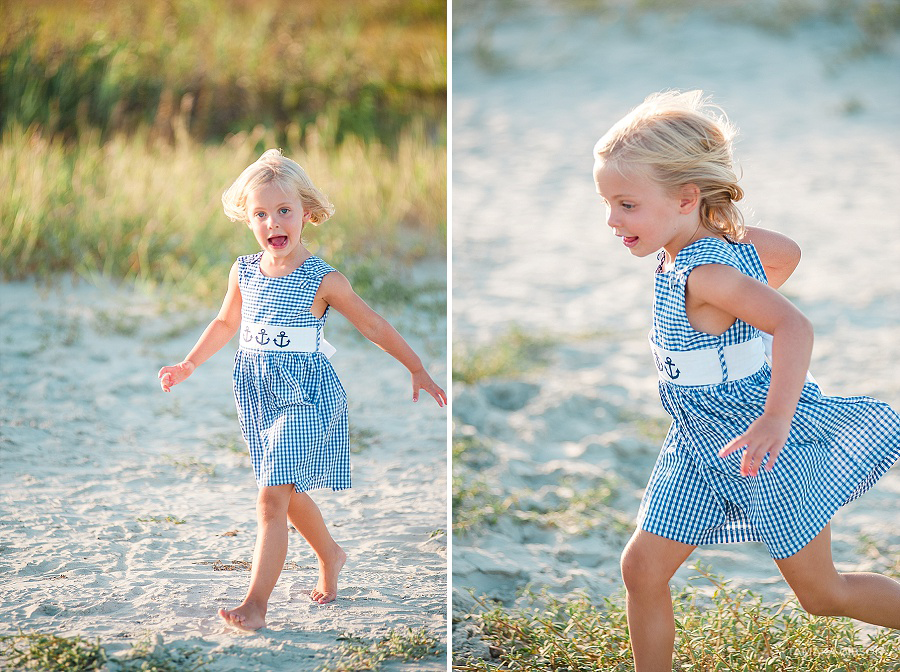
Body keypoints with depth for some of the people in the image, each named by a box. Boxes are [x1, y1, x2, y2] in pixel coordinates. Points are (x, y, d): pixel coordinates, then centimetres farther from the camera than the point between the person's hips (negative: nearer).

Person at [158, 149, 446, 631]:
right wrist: (188, 365, 17)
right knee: (289, 492, 19)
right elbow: (226, 324, 21)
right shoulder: (244, 272, 2)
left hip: (304, 394, -6)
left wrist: (418, 371, 5)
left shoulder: (323, 280, -11)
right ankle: (330, 554, 46)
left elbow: (373, 327, -1)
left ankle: (255, 604, -16)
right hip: (259, 393, 6)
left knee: (272, 497, -15)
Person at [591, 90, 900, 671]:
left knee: (821, 592, 6)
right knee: (642, 568, 4)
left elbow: (794, 326, -43)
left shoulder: (706, 273, -30)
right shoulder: (724, 237, -3)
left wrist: (775, 418, -53)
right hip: (701, 447, 9)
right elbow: (788, 252, 14)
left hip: (769, 448, -9)